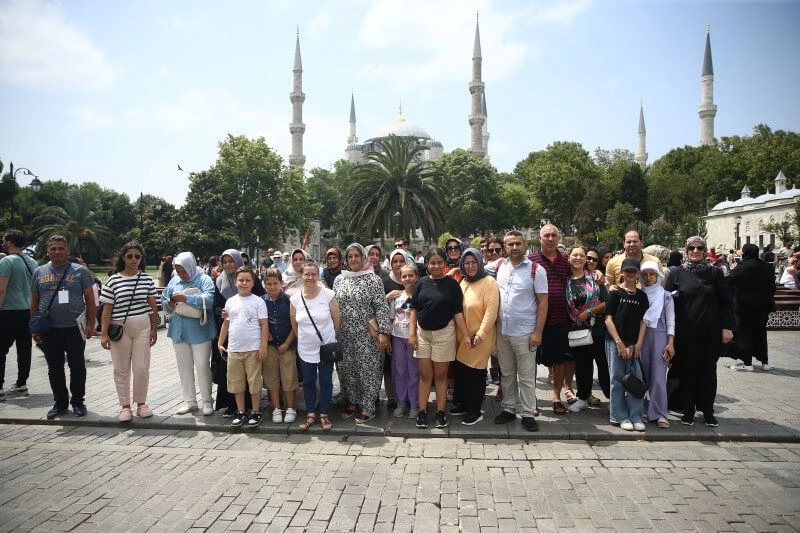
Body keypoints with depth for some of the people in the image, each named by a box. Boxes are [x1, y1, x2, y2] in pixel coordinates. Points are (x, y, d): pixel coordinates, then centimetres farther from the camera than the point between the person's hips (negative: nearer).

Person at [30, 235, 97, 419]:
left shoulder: (80, 271, 0)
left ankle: (78, 401, 18)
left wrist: (91, 324, -6)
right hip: (49, 329, 3)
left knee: (77, 366, 5)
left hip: (74, 328, -3)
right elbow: (34, 301, 13)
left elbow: (90, 299, 0)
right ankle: (60, 402, 23)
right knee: (54, 368, 10)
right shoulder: (40, 272, 9)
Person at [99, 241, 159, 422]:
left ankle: (141, 403, 19)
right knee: (121, 369, 7)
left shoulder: (147, 280, 4)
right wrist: (104, 334, -6)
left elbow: (152, 307, 9)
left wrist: (154, 329, 7)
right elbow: (107, 309, -2)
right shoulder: (113, 280, -2)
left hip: (142, 327, 1)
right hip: (119, 328, -1)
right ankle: (125, 406, 19)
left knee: (142, 368, 2)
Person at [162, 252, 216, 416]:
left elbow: (208, 300, -22)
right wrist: (169, 304, -9)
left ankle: (207, 401, 15)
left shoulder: (204, 280, -7)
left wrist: (185, 298, -25)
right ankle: (190, 401, 25)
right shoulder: (175, 281, 9)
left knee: (202, 366, 2)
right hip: (179, 331, 5)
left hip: (199, 331, -5)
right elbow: (164, 300, 13)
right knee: (184, 366, 12)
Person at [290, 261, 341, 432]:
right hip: (305, 349, 2)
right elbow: (294, 325, 7)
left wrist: (329, 337, 5)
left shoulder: (328, 295, -12)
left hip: (326, 347, -2)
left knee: (326, 382, 8)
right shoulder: (295, 299, -5)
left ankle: (324, 415, 21)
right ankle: (311, 414, 25)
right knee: (308, 382, 12)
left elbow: (337, 320, -3)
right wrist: (303, 339, 11)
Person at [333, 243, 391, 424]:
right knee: (347, 370, 12)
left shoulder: (373, 279, -5)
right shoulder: (339, 280, 8)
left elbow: (382, 308, -9)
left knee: (368, 370, 1)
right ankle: (353, 402, 29)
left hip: (366, 334, -4)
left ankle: (368, 408, 12)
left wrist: (383, 333, -15)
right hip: (344, 334, 4)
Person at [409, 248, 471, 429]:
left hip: (444, 333, -2)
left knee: (440, 375, 8)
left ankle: (440, 412, 17)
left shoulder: (451, 284, -4)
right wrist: (411, 333, -1)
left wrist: (466, 336, -12)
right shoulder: (422, 283, 2)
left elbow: (458, 312, -6)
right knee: (425, 375, 7)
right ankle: (422, 412, 15)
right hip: (422, 333, 2)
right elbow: (414, 310, 5)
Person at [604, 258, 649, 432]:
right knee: (617, 379, 2)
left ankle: (636, 416, 14)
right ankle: (621, 417, 11)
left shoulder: (641, 296, 10)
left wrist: (639, 343, -2)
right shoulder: (615, 293, -1)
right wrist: (619, 343, -10)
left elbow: (643, 321, 9)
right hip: (615, 342, -3)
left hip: (634, 344, 3)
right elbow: (608, 319, -5)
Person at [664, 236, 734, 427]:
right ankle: (688, 410, 15)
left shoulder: (714, 273, 5)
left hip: (710, 332, 1)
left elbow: (726, 302, 5)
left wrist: (727, 327, -3)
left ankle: (708, 411, 19)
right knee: (687, 370, 4)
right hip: (685, 332, -1)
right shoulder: (676, 274, 3)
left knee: (708, 370, 7)